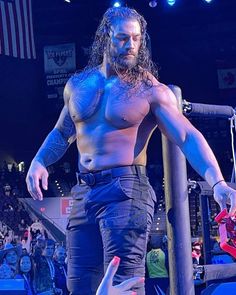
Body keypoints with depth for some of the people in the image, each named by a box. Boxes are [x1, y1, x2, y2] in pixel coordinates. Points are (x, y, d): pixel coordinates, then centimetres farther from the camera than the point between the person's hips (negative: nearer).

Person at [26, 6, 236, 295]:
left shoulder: (150, 91, -5)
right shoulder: (77, 85, 12)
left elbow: (188, 137, -13)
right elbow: (61, 133, 25)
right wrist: (39, 161, 6)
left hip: (126, 190, -5)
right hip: (84, 192, 6)